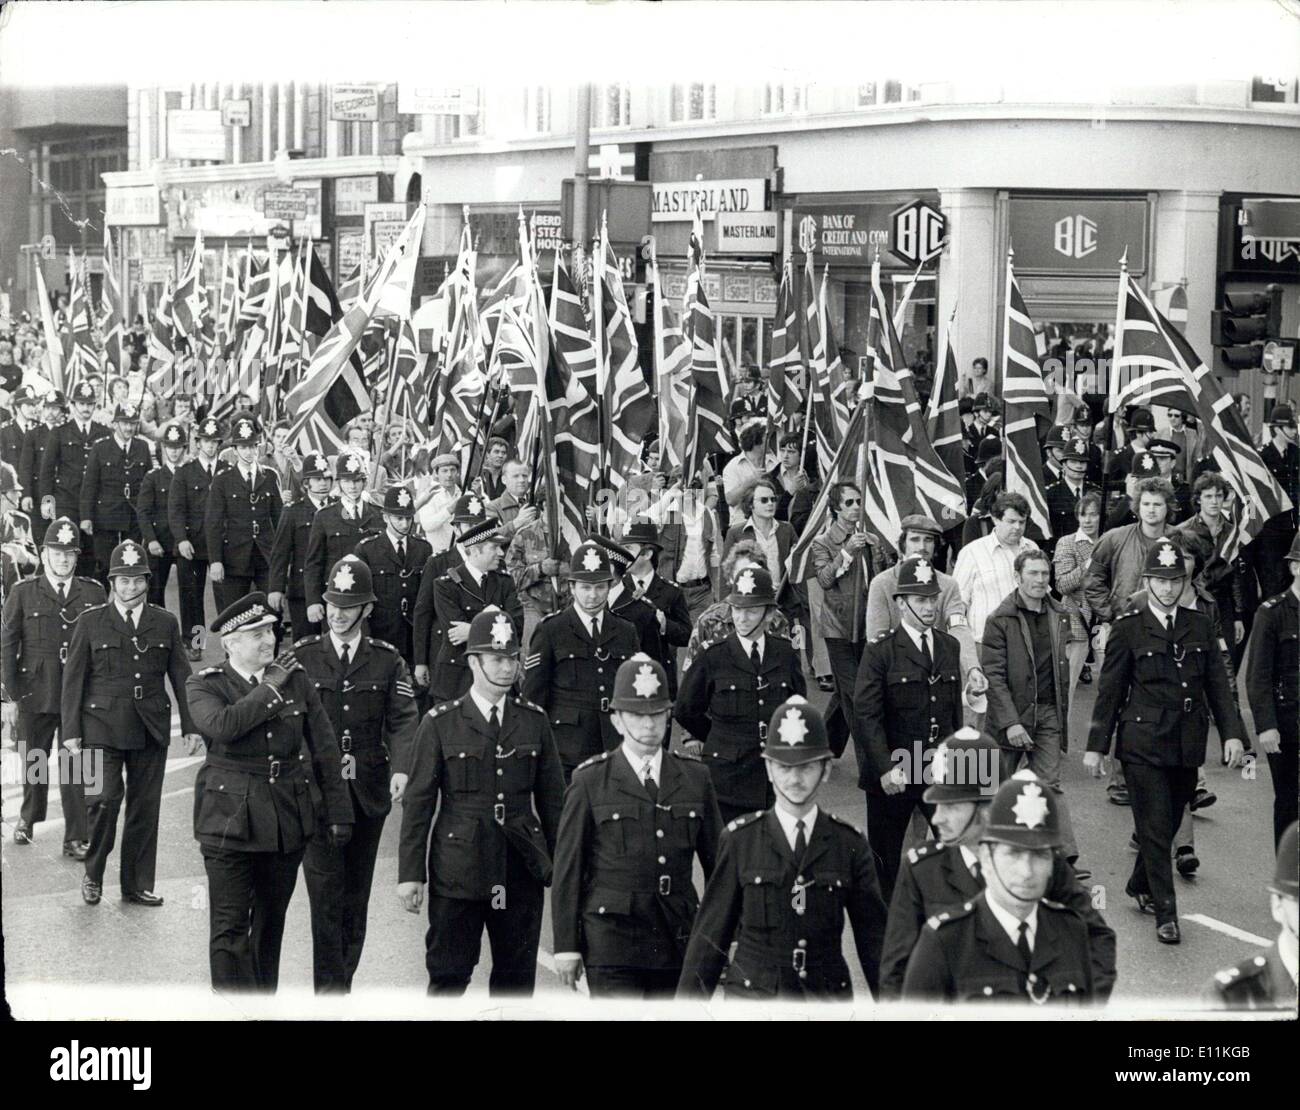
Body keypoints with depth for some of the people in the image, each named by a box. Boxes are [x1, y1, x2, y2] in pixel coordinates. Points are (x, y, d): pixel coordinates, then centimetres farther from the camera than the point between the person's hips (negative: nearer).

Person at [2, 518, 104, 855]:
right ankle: (29, 818, 38)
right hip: (34, 695, 0)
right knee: (34, 761, 14)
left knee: (76, 765, -1)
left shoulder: (93, 593, 4)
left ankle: (76, 837, 5)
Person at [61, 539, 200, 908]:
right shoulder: (91, 622, 3)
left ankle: (137, 884, 16)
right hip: (103, 728, -2)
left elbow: (181, 676, 11)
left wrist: (190, 725, 5)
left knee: (145, 807, 5)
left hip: (151, 729, 3)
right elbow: (73, 678, 3)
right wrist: (71, 731, -3)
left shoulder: (165, 623, 10)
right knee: (103, 799, -14)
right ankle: (93, 874, 8)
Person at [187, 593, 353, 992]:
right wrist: (271, 688, -18)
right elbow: (222, 724, -26)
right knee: (229, 927, -7)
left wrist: (338, 813, 6)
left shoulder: (297, 679, 5)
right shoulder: (206, 685, -3)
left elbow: (326, 751, 8)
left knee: (271, 921, 16)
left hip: (288, 819, 3)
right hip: (230, 820, -3)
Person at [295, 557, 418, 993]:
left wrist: (402, 767, -18)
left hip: (368, 793, 2)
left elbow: (402, 719, -2)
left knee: (356, 896, 10)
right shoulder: (301, 656, 3)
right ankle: (330, 992, -5)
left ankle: (341, 984, 22)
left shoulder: (387, 660, 5)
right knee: (326, 895, -8)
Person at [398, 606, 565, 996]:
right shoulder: (440, 723, -3)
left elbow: (552, 798, 11)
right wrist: (410, 873, -5)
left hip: (521, 871, 3)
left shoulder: (534, 721, 6)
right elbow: (417, 802, -2)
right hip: (458, 871, -3)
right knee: (448, 974, 3)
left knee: (517, 976, 9)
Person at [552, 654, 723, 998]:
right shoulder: (590, 782, 0)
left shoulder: (695, 778, 9)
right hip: (612, 941, -3)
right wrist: (566, 946, -3)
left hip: (678, 941, 3)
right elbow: (568, 869, 0)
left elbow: (716, 860, 13)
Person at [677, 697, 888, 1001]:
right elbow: (711, 931, 3)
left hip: (827, 999, 1)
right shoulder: (740, 840, 0)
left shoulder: (850, 844, 2)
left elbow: (873, 936, 7)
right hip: (752, 994, -1)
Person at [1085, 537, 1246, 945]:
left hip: (1187, 745, 4)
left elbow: (1217, 684, 10)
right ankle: (1165, 914, -1)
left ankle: (1140, 887, 34)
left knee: (1168, 825, 12)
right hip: (1143, 744, -4)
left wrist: (1231, 733, 0)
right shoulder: (1128, 628, -2)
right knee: (1155, 828, -5)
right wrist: (1096, 745, -1)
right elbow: (1109, 690, 0)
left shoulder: (1199, 625, 9)